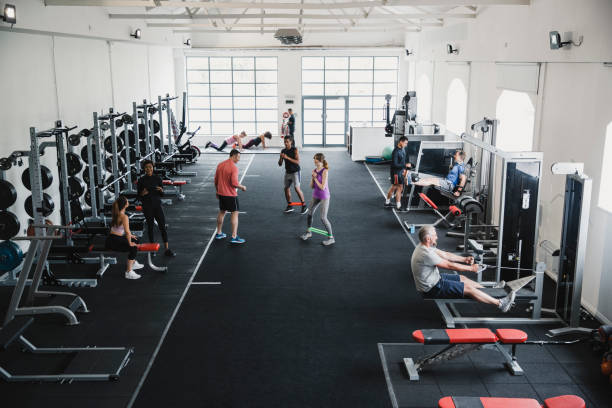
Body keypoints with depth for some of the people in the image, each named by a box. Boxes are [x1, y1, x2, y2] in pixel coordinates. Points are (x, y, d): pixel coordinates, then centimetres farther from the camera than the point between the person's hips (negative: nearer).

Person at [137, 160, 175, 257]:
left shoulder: (157, 178, 2)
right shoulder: (141, 180, -1)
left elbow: (162, 194, 6)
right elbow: (139, 195, 3)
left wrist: (161, 190, -15)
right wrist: (142, 193, -18)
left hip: (157, 205, 1)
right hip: (147, 206, -1)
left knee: (162, 226, -4)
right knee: (150, 227, 8)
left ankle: (167, 249, -1)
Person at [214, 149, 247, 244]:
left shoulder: (220, 165, 7)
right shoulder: (234, 167, -17)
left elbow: (216, 180, 13)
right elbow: (234, 183, -22)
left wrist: (217, 191, 24)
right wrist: (242, 187, -5)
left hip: (221, 193, 8)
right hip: (230, 195, -8)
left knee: (221, 212, 21)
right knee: (235, 214, -2)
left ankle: (219, 233, 29)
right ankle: (234, 237, -6)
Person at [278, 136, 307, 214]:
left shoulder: (295, 150, -11)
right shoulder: (283, 151, 4)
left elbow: (297, 162, -20)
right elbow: (280, 164, 5)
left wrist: (287, 158, -27)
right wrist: (281, 158, -16)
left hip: (295, 172, -6)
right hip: (287, 172, 6)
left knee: (297, 188, -14)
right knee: (286, 188, 5)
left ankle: (304, 206, -6)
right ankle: (289, 206, 20)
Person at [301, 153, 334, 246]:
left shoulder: (325, 171, -19)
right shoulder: (314, 171, 0)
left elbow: (322, 187, -23)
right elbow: (312, 186, 3)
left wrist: (315, 178, -16)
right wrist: (312, 178, -14)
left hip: (324, 197, -7)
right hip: (315, 196, 7)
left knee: (323, 218, -7)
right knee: (310, 214, 14)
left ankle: (331, 237, 5)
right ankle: (308, 232, 37)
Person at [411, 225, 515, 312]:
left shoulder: (425, 247, 3)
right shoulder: (425, 254, -29)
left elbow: (445, 255, 12)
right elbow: (449, 265, -22)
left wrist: (464, 259, 7)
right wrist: (471, 268, -12)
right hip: (432, 289, -10)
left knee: (462, 278, 18)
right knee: (468, 288, -7)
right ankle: (500, 304, 0)